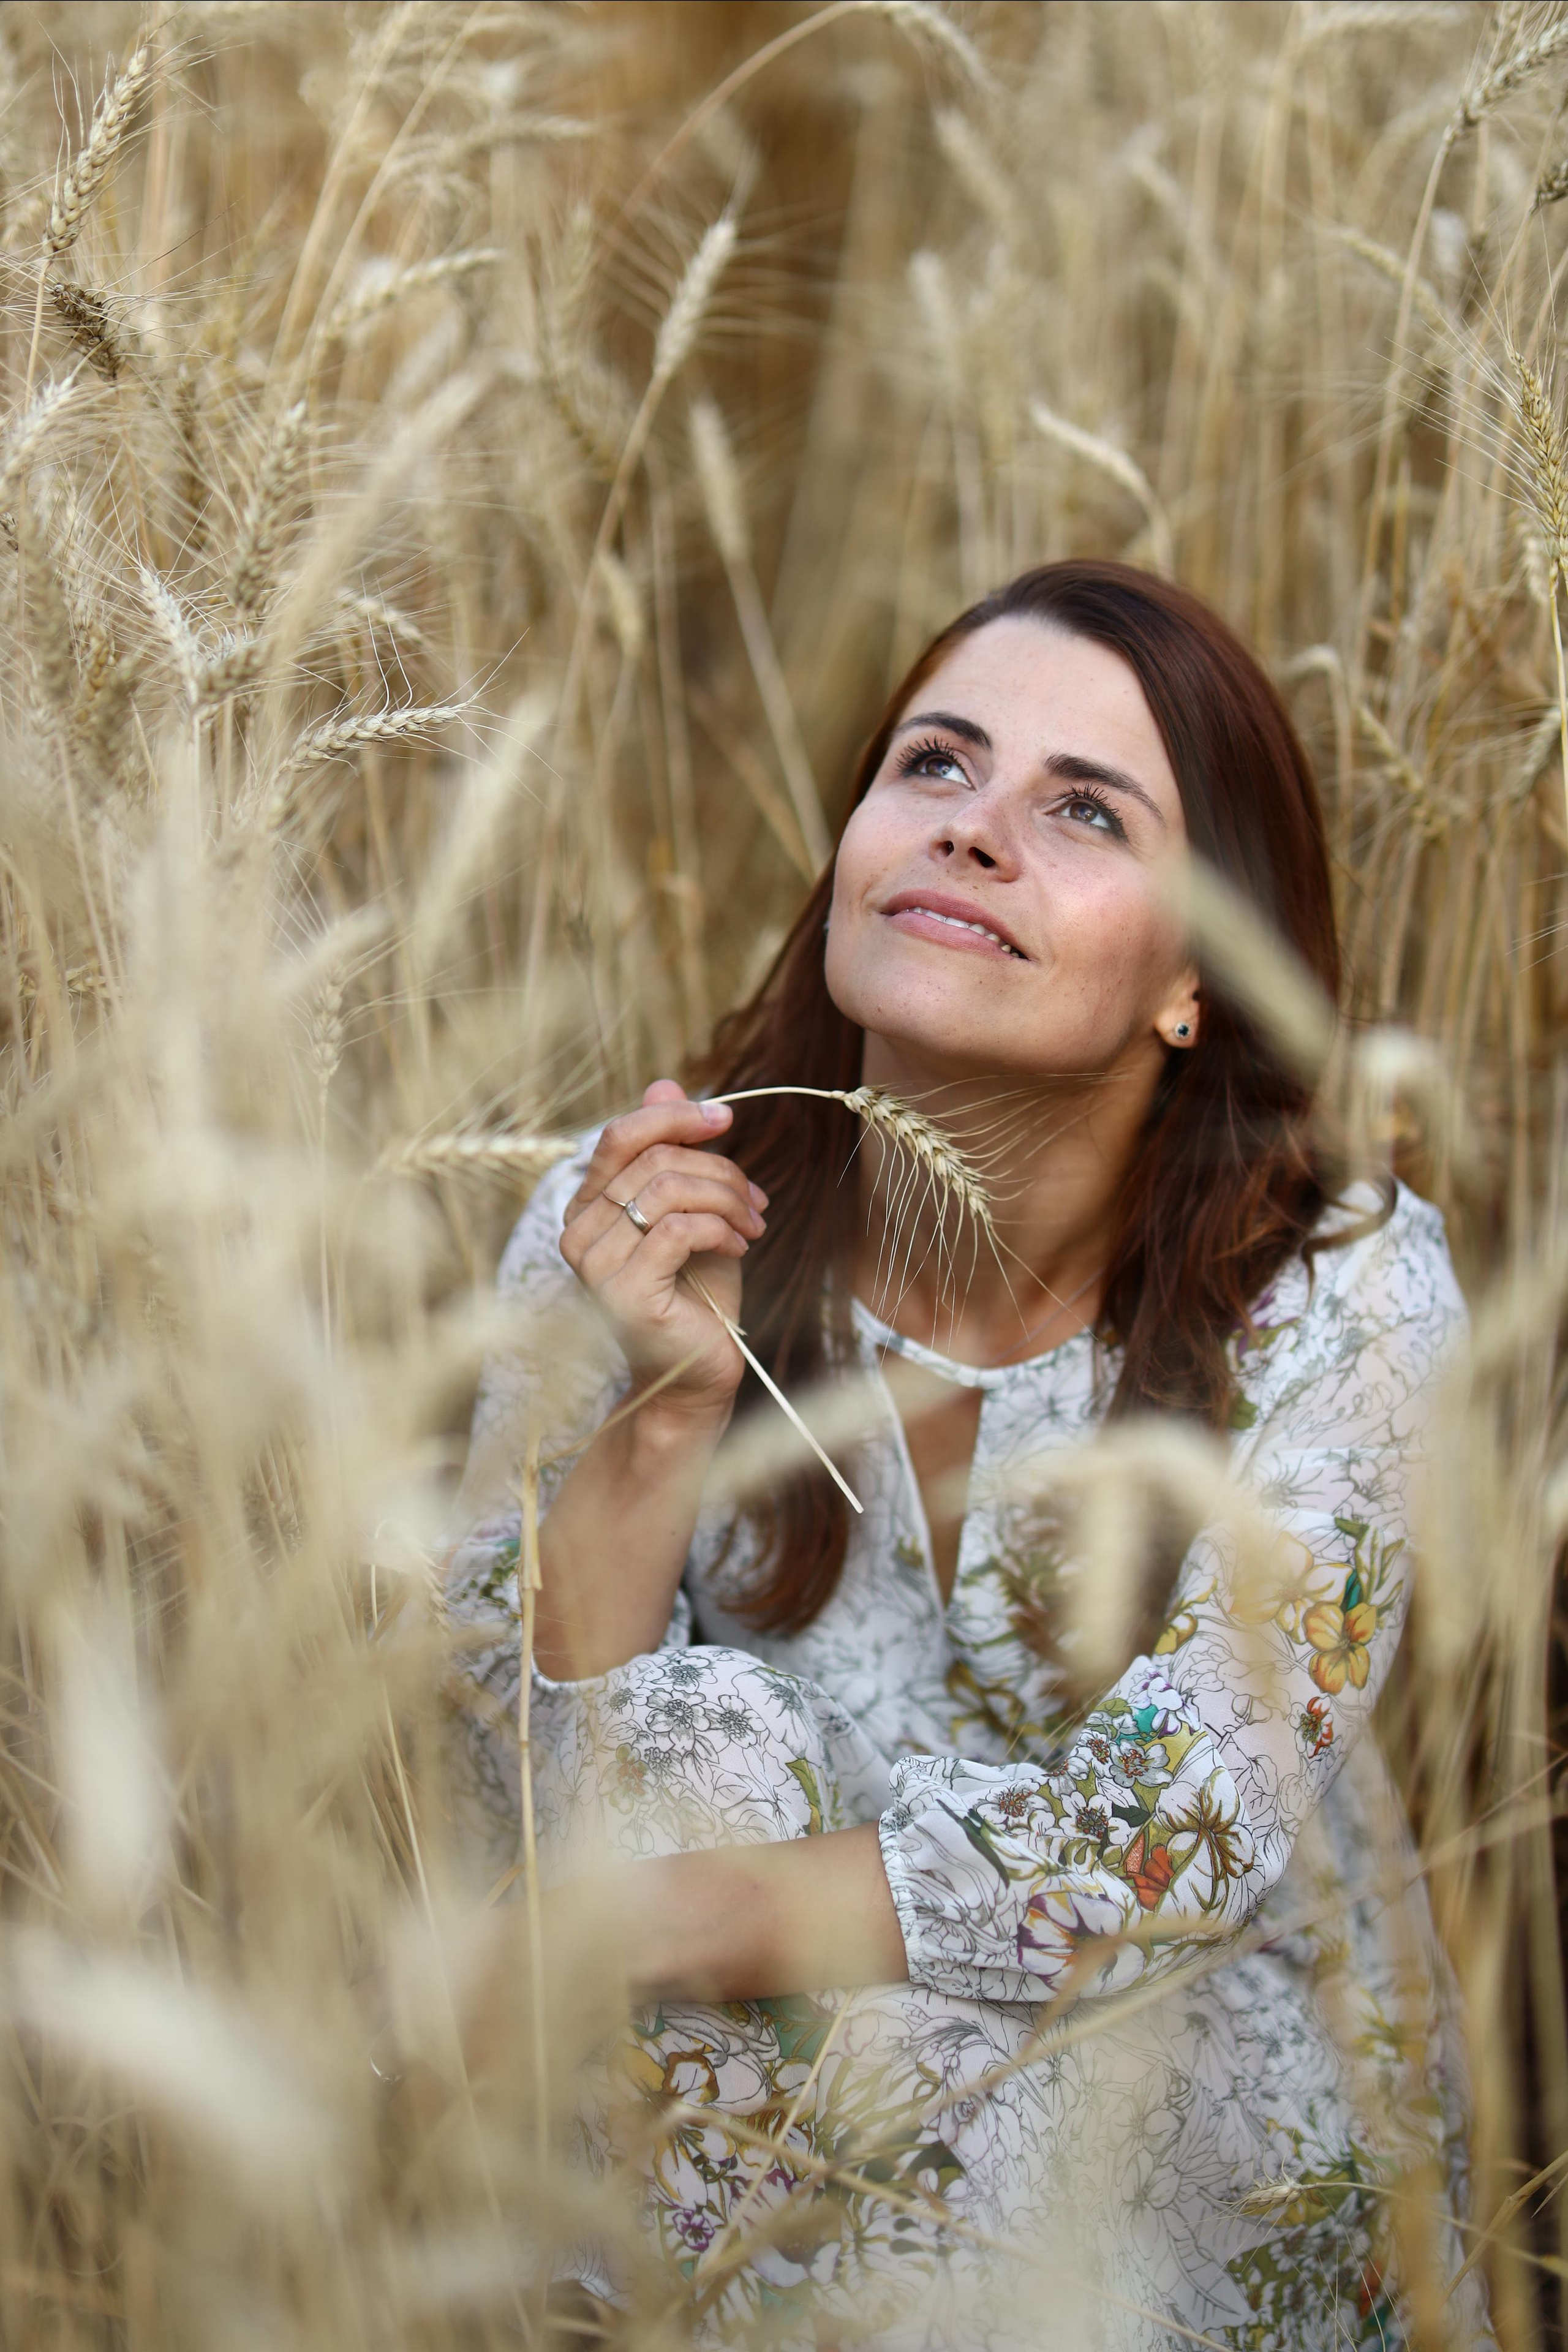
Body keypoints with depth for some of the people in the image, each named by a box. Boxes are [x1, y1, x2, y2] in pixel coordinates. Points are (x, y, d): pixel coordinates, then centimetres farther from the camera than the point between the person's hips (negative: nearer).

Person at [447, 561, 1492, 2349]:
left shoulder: (1343, 1296, -16)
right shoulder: (628, 1226, -11)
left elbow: (1168, 1850, -14)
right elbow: (525, 1790, -9)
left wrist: (655, 1921, -17)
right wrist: (665, 1413, -24)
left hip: (1196, 2123, -1)